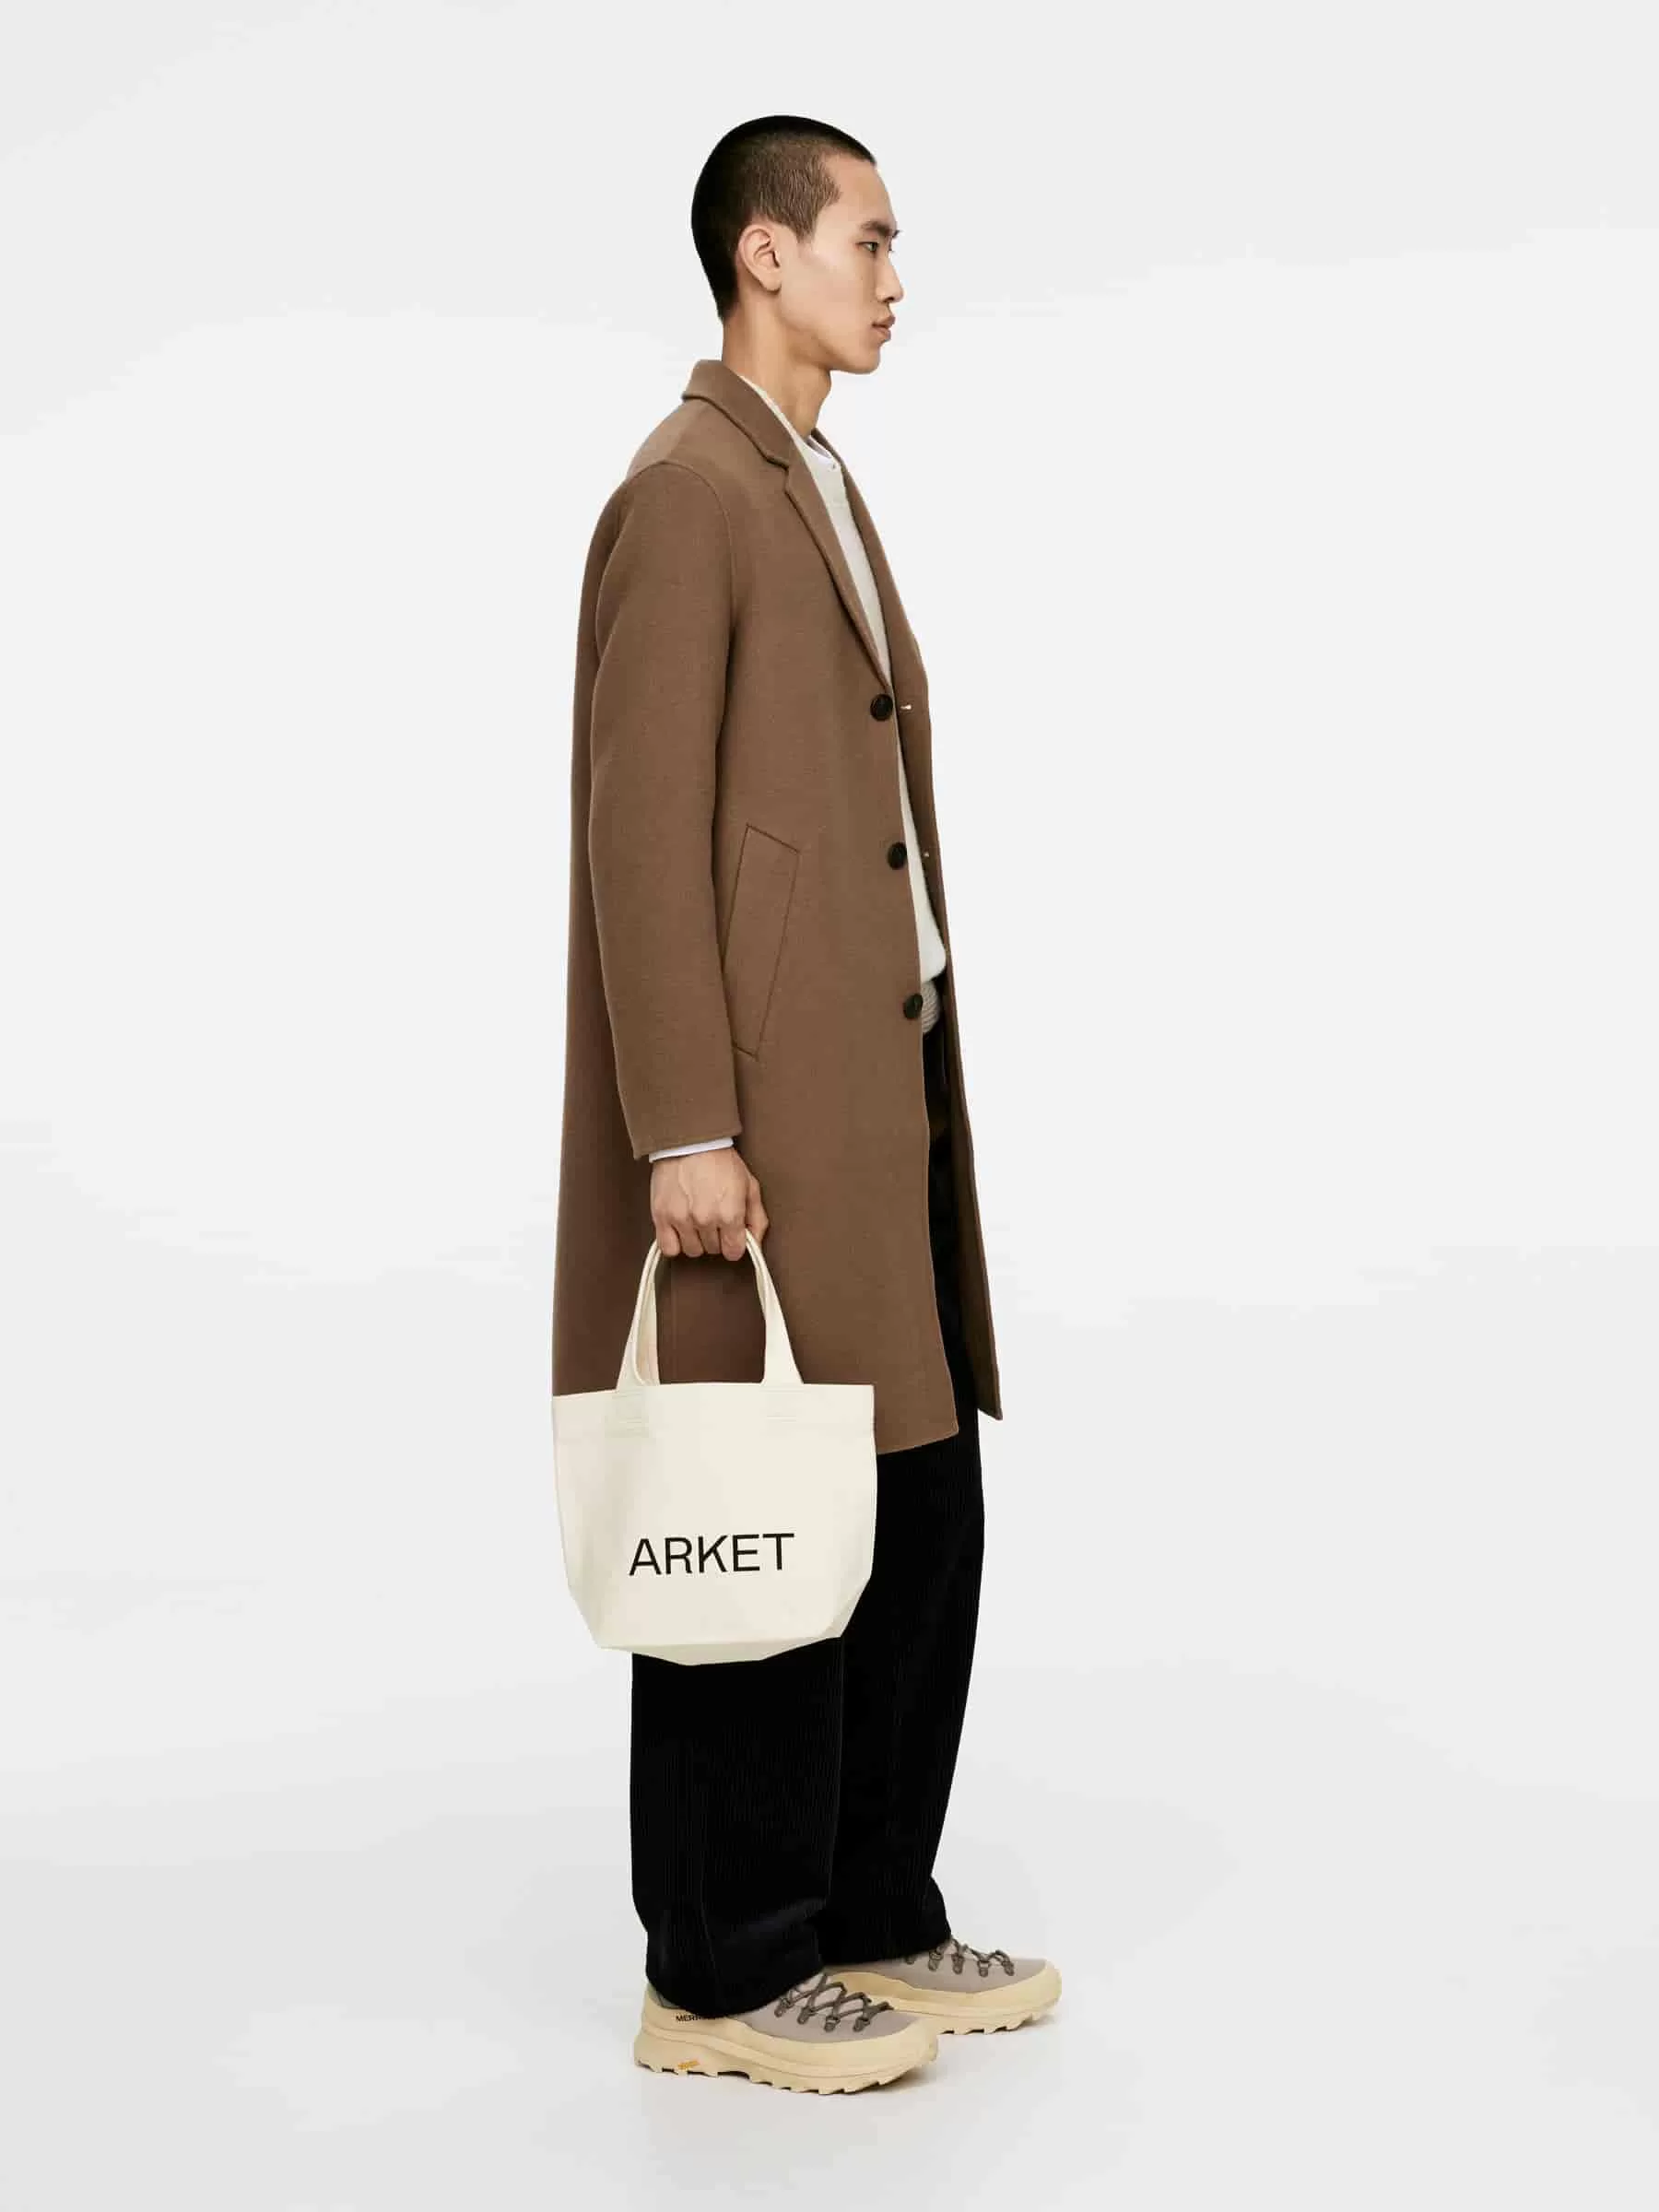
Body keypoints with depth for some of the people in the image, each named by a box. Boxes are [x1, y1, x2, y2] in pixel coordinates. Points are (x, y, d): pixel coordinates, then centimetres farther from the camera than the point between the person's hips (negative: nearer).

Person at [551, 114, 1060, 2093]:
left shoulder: (823, 490, 20)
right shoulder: (683, 493, -10)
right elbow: (643, 837, -16)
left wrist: (911, 1096, 18)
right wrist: (686, 1136, -19)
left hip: (882, 1097, 10)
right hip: (759, 1118, -10)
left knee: (919, 1520, 13)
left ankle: (871, 1920, 26)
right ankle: (722, 1976, 12)